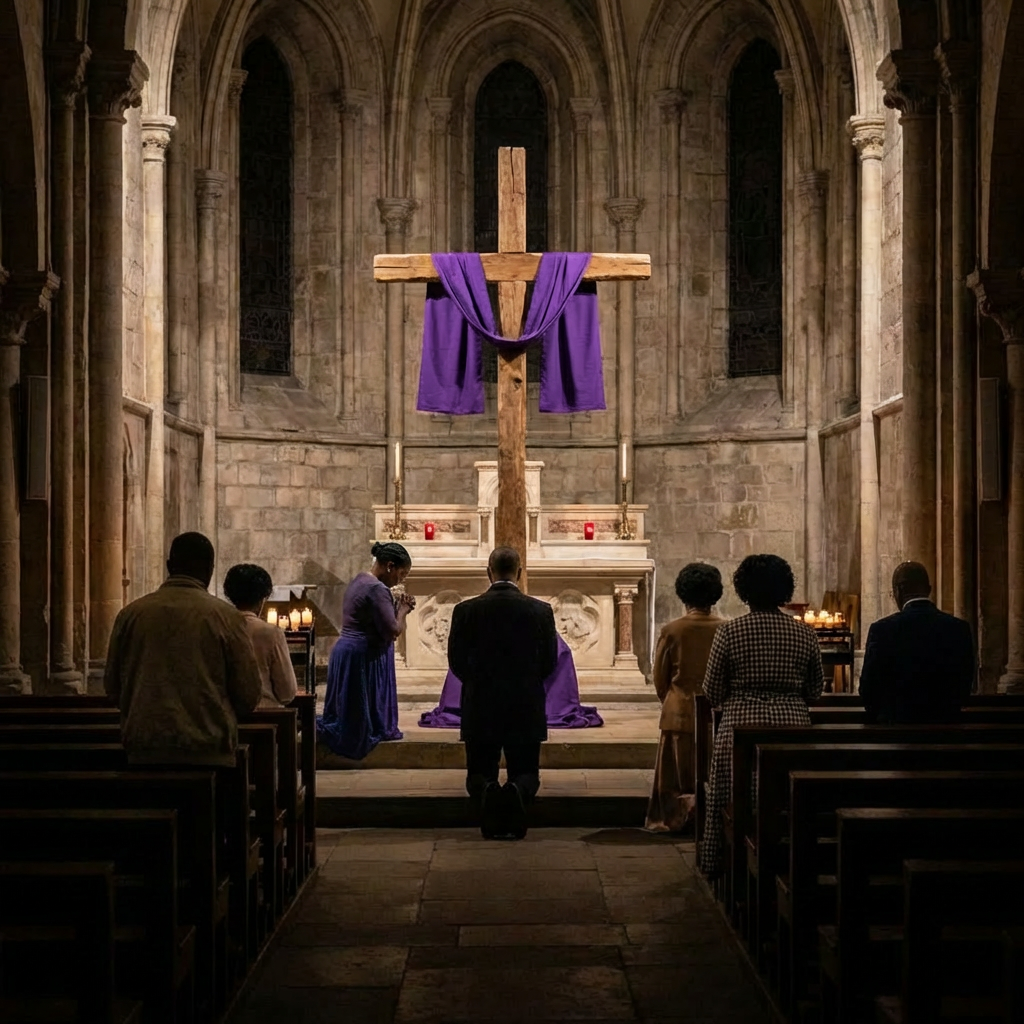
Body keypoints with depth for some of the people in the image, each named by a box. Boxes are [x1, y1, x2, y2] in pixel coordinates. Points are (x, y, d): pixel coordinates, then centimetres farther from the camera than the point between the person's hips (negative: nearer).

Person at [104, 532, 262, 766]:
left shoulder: (130, 614, 4)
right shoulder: (226, 617, -3)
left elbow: (112, 686, 12)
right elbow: (248, 695, -1)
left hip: (143, 753, 3)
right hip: (209, 753, -2)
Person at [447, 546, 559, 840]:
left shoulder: (465, 610, -6)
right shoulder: (541, 611, -5)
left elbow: (456, 662, 2)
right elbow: (549, 664, 3)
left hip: (480, 709, 0)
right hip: (526, 711, 0)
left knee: (479, 774, 14)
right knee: (526, 773, 13)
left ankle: (487, 792, -24)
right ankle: (517, 791, -25)